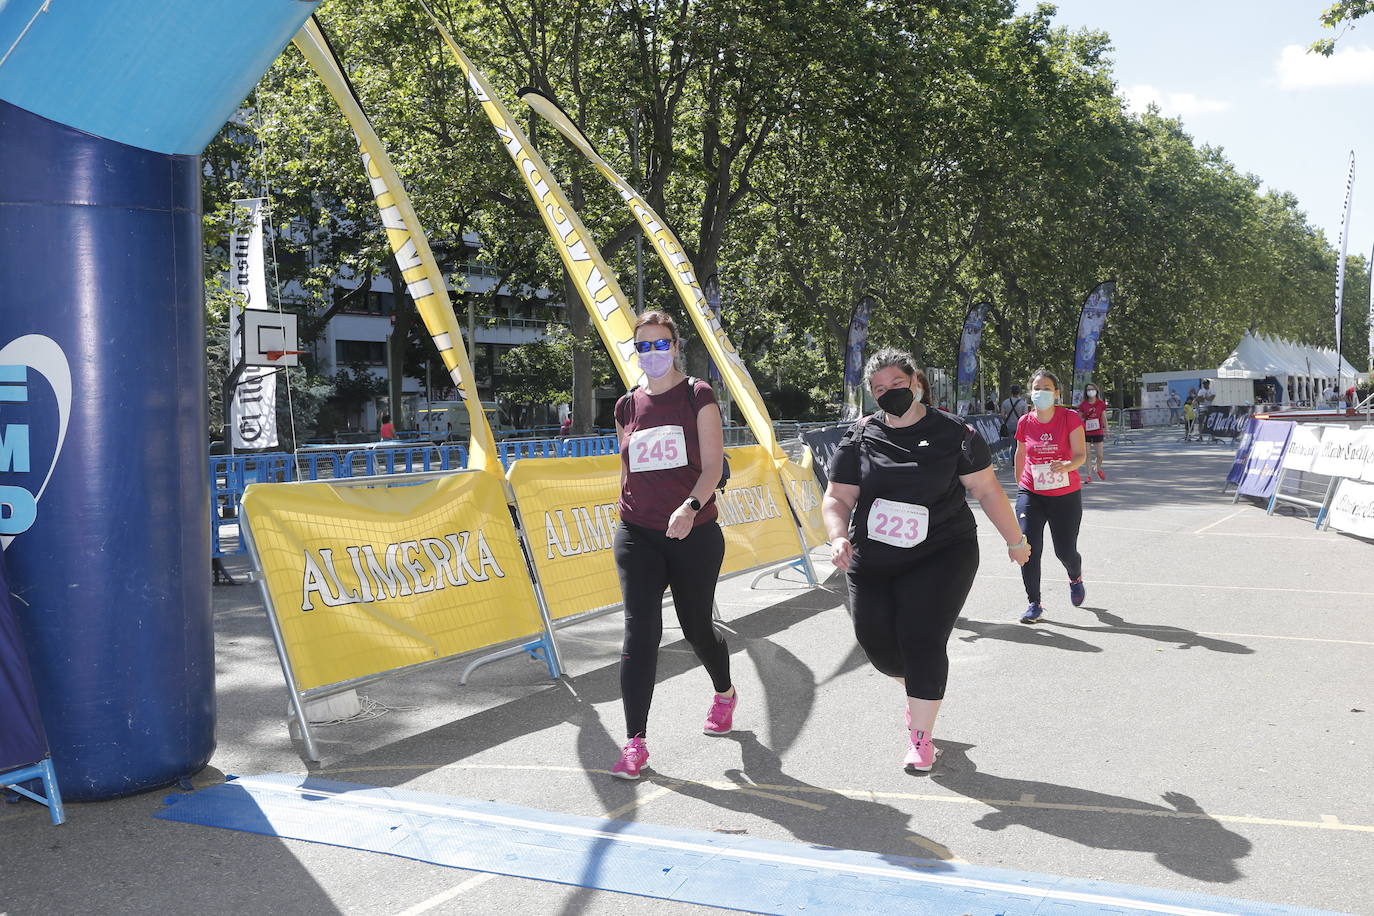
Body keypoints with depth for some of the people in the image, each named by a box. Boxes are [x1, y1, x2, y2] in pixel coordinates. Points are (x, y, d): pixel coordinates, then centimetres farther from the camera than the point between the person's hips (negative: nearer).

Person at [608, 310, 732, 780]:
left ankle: (725, 693, 44)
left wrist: (690, 506, -27)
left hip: (694, 534, -2)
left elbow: (713, 465, -11)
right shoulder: (628, 405, 8)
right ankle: (635, 743, -7)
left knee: (696, 626, 12)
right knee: (640, 631, -10)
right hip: (637, 535, 2)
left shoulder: (698, 396, -3)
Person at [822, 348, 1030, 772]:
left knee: (922, 641, -11)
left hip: (941, 555, -3)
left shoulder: (952, 432, -4)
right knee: (876, 641, 3)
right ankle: (916, 691, 38)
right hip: (872, 561, 3)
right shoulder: (861, 436, 2)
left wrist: (1015, 540, 8)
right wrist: (839, 537, -15)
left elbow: (987, 490, 2)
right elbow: (837, 498, 3)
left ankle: (920, 737, 6)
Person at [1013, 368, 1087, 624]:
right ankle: (1034, 604, -1)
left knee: (1065, 551, 5)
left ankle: (1076, 577, 43)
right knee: (1028, 547, -13)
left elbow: (1081, 455, -13)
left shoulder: (1070, 418, -9)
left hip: (1066, 495, -1)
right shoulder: (1025, 423, -1)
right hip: (1031, 495, 2)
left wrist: (1067, 465, -34)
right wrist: (1019, 483, 22)